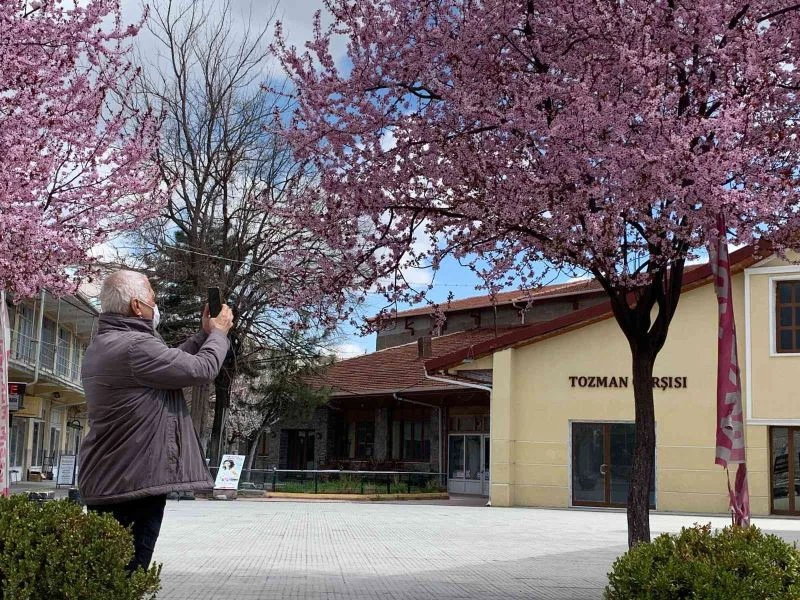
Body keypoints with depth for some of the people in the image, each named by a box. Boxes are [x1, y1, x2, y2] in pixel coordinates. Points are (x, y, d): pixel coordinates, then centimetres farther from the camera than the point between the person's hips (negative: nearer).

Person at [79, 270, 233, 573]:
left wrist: (204, 335, 19)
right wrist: (218, 332, 2)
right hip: (135, 481, -10)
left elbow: (171, 361, 21)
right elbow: (201, 369, -15)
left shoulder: (100, 346, 13)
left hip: (106, 481, 10)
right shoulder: (135, 346, -20)